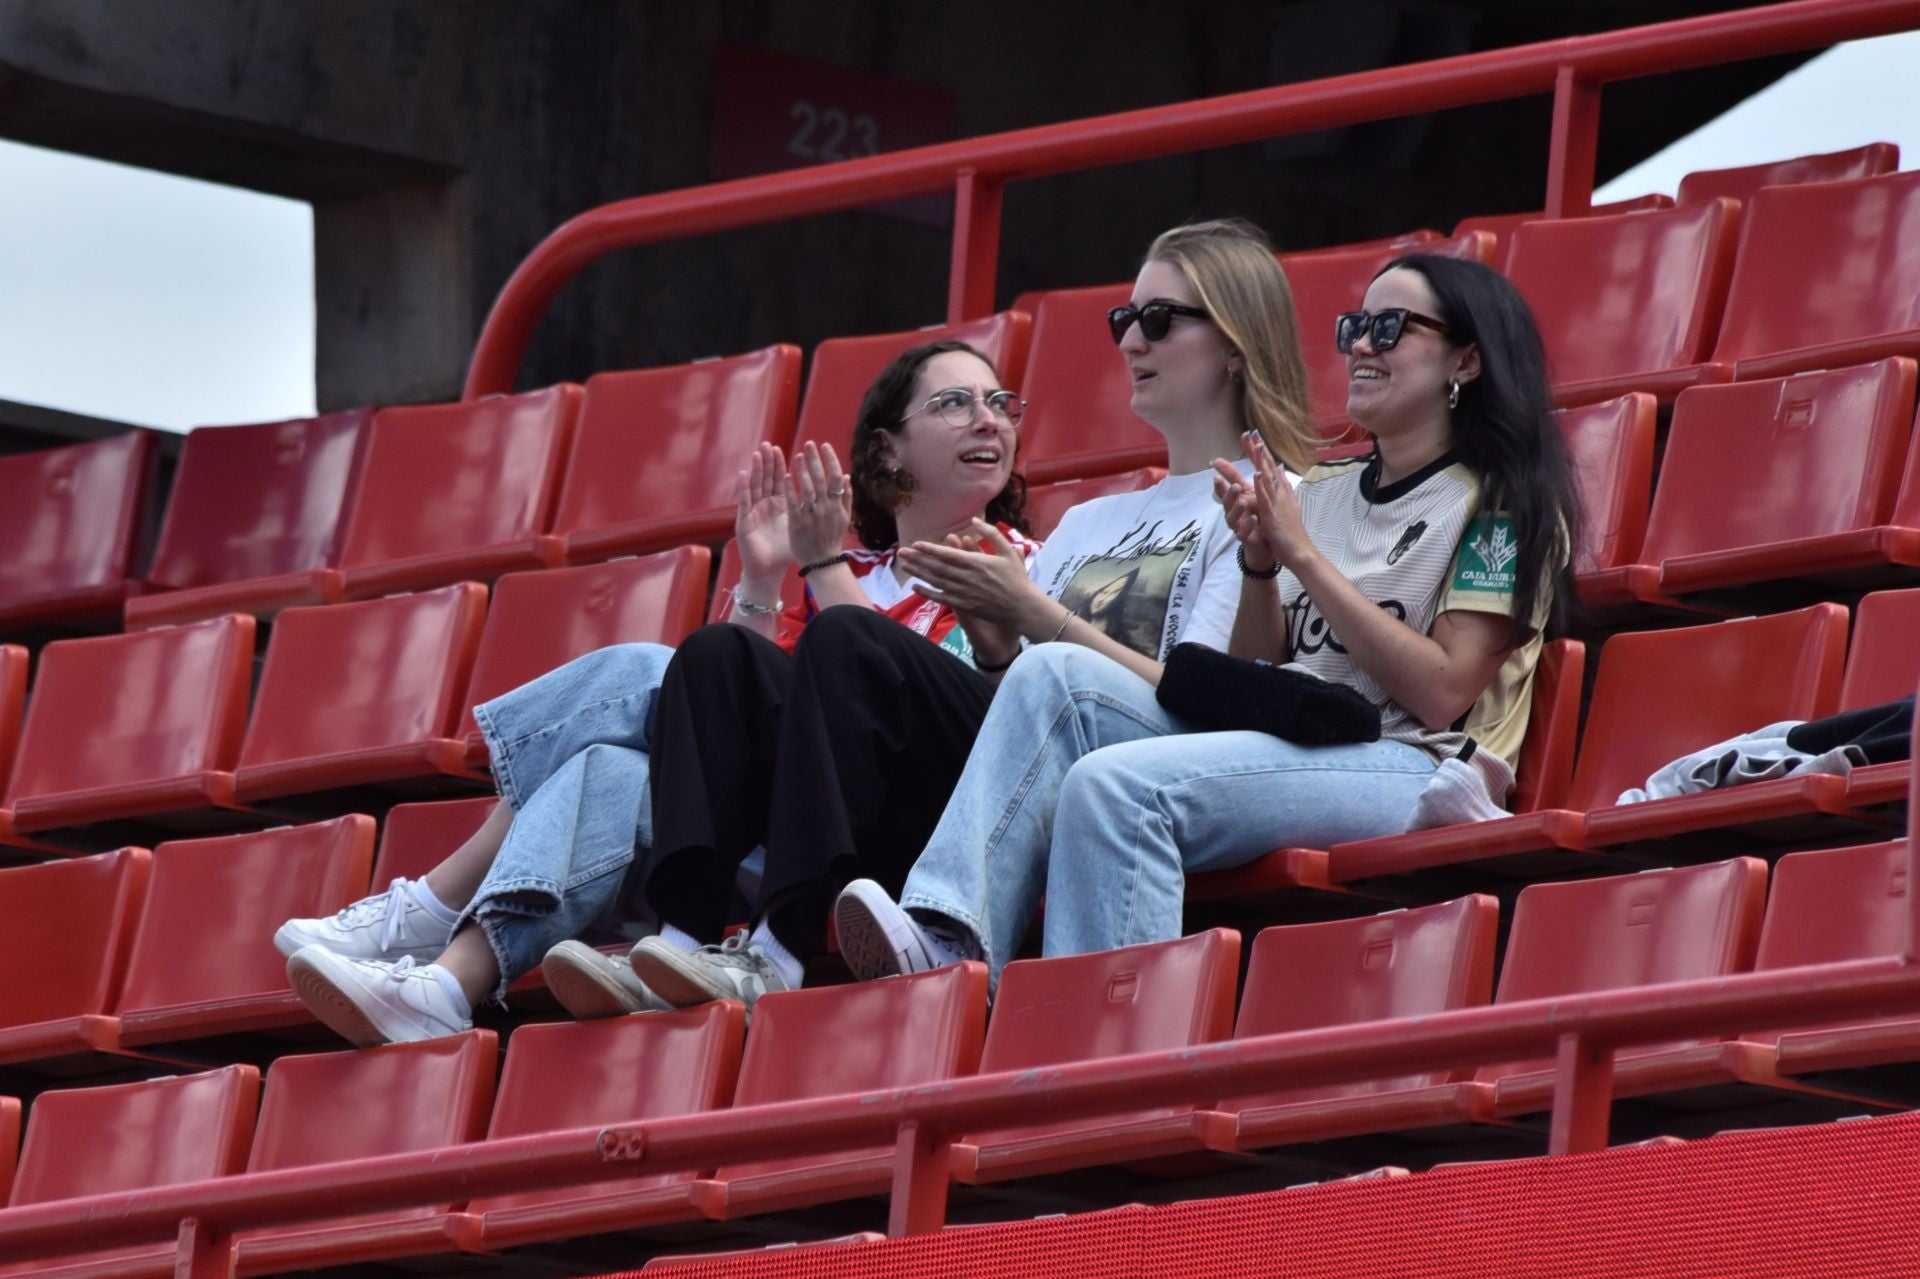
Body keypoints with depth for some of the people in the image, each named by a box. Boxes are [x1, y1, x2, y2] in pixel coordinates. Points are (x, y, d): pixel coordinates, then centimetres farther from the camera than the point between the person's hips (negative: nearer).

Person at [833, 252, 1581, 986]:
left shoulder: (1504, 506, 1)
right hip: (1280, 752, 8)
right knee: (1056, 676, -12)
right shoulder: (1323, 492, 24)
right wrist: (1260, 563, 1)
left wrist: (1305, 558, -9)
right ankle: (951, 941, -30)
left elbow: (1441, 692, -10)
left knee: (1115, 783, -29)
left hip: (1411, 770, -8)